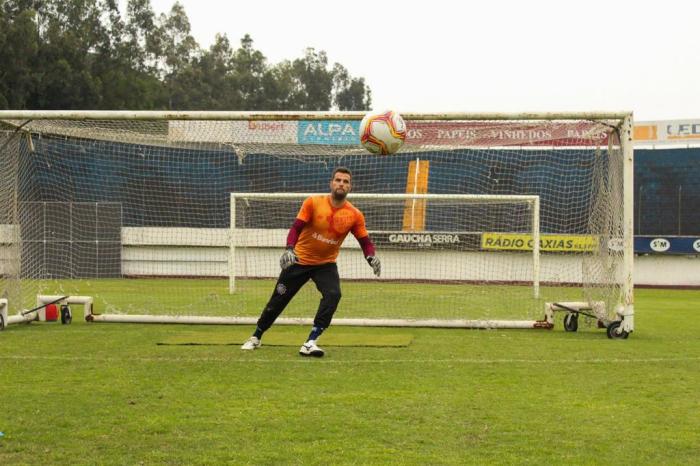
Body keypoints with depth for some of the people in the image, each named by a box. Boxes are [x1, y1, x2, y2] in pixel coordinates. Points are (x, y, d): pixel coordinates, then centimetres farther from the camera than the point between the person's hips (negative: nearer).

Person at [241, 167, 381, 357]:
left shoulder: (355, 215, -9)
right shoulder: (313, 202, -14)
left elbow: (365, 242, -5)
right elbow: (296, 227, -16)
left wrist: (371, 257, -26)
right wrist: (289, 249, -33)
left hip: (326, 264, 1)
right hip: (299, 261, -1)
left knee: (333, 294, -27)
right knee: (278, 300, 7)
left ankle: (310, 343, -22)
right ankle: (256, 337, 30)